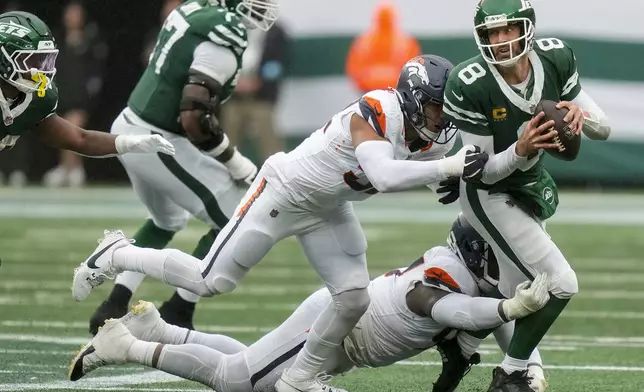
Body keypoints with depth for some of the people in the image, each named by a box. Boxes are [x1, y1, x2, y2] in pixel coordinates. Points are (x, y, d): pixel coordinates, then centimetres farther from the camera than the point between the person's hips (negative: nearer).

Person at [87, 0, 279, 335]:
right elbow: (194, 118, -23)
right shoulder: (224, 35, -20)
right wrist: (242, 168, -13)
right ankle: (174, 318, 8)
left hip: (129, 128, 9)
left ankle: (112, 310, 30)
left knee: (167, 221, 31)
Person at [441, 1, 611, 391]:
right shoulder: (471, 86, -29)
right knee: (559, 285, -16)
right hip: (488, 195, -7)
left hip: (530, 185, 7)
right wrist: (521, 150, -42)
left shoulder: (555, 59, -16)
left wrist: (580, 116, -30)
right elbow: (484, 169, -22)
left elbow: (604, 128, -7)